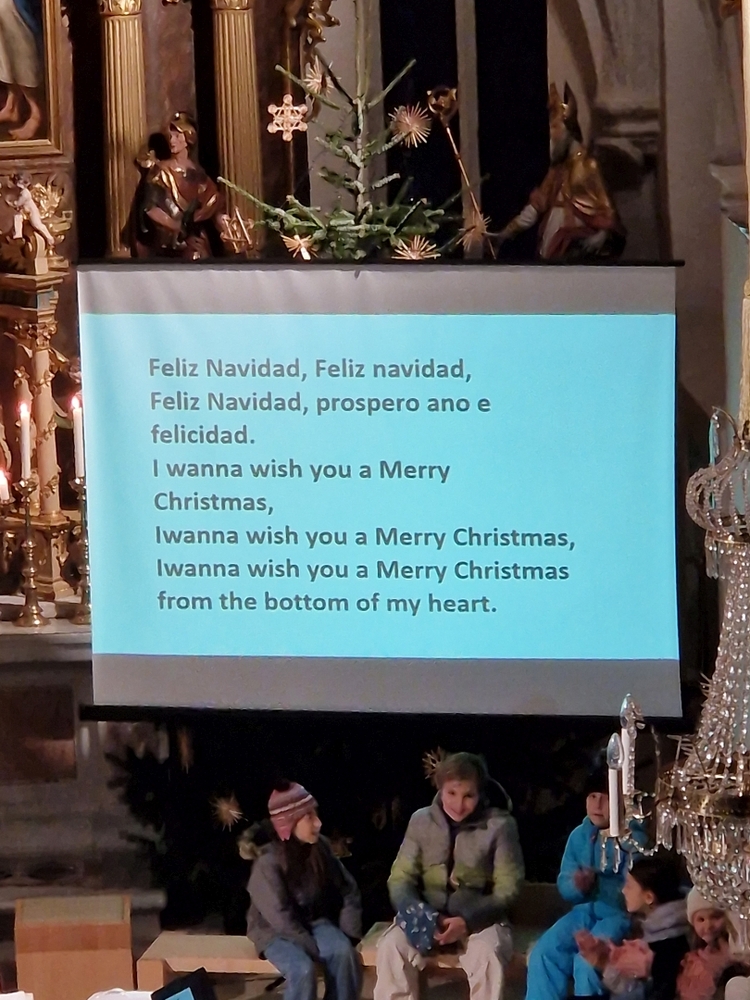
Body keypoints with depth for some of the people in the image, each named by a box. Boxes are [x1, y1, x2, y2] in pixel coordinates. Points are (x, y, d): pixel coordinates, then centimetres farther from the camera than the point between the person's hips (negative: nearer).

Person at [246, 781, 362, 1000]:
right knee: (303, 969, -33)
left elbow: (348, 891, 2)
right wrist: (314, 949, -23)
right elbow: (280, 917, -22)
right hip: (277, 932, -5)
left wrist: (348, 933, -8)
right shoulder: (268, 863, -21)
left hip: (314, 922, 5)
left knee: (344, 952, -26)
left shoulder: (320, 848, -5)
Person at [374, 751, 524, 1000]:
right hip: (427, 915, 2)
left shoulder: (500, 825, -7)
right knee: (391, 947, -27)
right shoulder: (421, 820, 2)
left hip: (479, 917, -2)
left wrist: (467, 921, -24)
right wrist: (417, 913, -21)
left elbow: (506, 889, -8)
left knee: (488, 954, -35)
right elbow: (401, 877, 1)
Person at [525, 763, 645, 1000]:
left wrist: (596, 883, -34)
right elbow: (564, 885, 5)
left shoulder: (633, 839, -11)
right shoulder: (579, 835, 7)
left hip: (619, 914, -6)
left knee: (587, 961, -30)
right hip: (585, 911, 6)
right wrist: (576, 885, -20)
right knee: (544, 952, -17)